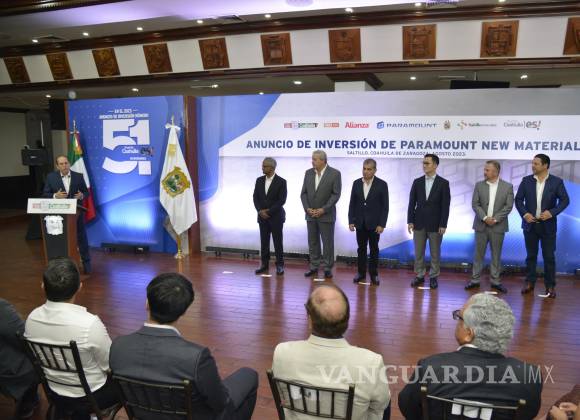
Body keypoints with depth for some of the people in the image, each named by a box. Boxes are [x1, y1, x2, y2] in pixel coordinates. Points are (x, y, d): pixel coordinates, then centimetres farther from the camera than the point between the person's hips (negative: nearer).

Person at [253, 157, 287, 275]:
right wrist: (260, 211, -9)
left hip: (276, 217, -4)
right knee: (264, 242, 8)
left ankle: (279, 265, 10)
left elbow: (281, 200, -12)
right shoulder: (259, 180, 7)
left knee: (278, 242, 1)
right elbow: (255, 198, 6)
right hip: (262, 217, 4)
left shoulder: (281, 181, -8)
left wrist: (269, 211, -14)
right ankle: (264, 264, 17)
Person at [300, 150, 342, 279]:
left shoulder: (335, 174, -8)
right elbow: (303, 193, 7)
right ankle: (314, 267, 19)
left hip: (326, 215, -4)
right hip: (311, 214, 4)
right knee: (313, 242, 10)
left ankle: (327, 268, 12)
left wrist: (323, 209, -16)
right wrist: (307, 208, -7)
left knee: (328, 242, 2)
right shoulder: (308, 173, 6)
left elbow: (336, 194, -10)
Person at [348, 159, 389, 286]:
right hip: (360, 223, 3)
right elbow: (352, 204, 5)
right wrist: (351, 221, -1)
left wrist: (382, 224, -12)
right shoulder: (356, 183, 3)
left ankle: (373, 274, 17)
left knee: (374, 249, 7)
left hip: (374, 223, -3)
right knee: (361, 249, 10)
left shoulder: (382, 184, -7)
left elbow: (385, 206, -7)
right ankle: (361, 272, 20)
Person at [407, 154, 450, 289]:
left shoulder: (443, 183, -4)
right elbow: (412, 203, 4)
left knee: (435, 253, 7)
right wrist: (410, 221, -2)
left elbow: (445, 205, -6)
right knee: (418, 252, 8)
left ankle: (433, 277, 18)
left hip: (435, 224, -2)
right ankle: (419, 275, 19)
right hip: (419, 223, 3)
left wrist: (443, 225, -11)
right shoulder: (417, 182, 4)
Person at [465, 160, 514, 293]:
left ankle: (495, 281, 16)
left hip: (498, 226, -1)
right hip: (481, 225, 1)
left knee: (496, 255, 7)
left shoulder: (508, 186, -1)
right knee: (478, 254, 6)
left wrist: (495, 219, -14)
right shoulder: (479, 185, 3)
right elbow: (475, 204, -2)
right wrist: (485, 218, -14)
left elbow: (508, 206, -5)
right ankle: (475, 279, 13)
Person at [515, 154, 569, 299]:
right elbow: (518, 199, 3)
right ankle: (530, 283, 21)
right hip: (530, 224, 2)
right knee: (531, 255, 10)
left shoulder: (557, 182, -5)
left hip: (548, 225, -2)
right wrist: (524, 213, -12)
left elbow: (565, 200, -3)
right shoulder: (526, 180, 0)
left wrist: (552, 212, -18)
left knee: (549, 257, 3)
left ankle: (550, 286, 14)